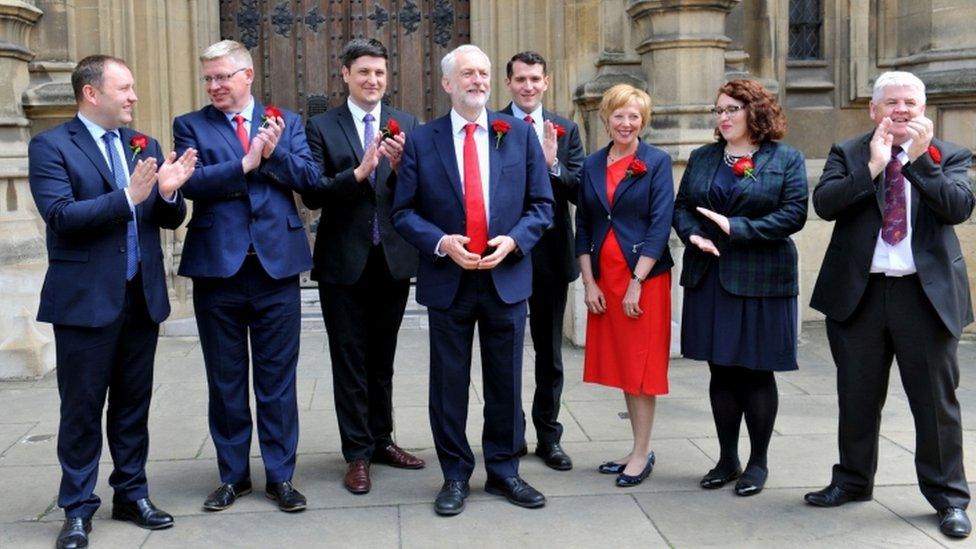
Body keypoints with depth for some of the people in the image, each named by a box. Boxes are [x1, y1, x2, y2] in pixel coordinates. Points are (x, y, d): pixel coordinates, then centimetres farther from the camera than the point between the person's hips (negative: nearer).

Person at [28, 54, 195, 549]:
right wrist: (127, 197, -27)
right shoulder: (50, 146, -5)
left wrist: (169, 192, -15)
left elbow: (169, 219, 7)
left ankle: (131, 494, 27)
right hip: (85, 299, -5)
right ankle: (77, 509, 17)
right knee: (82, 408, 4)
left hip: (141, 296, 5)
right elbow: (60, 215, -18)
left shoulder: (145, 145, 10)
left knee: (134, 404, 13)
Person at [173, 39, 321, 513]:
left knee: (277, 378, 6)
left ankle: (280, 475, 17)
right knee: (225, 379, 10)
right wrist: (246, 163, -16)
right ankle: (233, 475, 24)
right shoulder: (191, 126, 6)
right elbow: (192, 182, -10)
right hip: (217, 266, 0)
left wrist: (273, 154, -16)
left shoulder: (285, 121, 9)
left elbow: (311, 177, -2)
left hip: (277, 264, 0)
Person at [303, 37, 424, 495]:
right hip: (344, 263, -2)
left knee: (383, 358, 15)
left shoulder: (406, 125, 3)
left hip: (393, 259, 2)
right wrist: (358, 172, -24)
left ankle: (381, 440, 29)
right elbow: (312, 195, -10)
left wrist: (399, 165, -21)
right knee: (350, 361, 6)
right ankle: (357, 453, 15)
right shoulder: (322, 127, -2)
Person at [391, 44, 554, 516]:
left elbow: (541, 204, 4)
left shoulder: (520, 134, 4)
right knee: (449, 384, 8)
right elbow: (404, 212, 0)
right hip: (448, 280, -1)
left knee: (505, 382, 10)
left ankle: (503, 471, 26)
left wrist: (513, 240, -13)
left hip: (506, 278, 1)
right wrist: (441, 242, -16)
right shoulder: (421, 140, 1)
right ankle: (455, 476, 22)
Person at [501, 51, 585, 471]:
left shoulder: (565, 130, 5)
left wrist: (553, 163, -19)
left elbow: (579, 191, -3)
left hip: (550, 255, 2)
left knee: (549, 352, 11)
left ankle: (548, 436, 23)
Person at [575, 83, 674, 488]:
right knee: (620, 364, 10)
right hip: (603, 279, 5)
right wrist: (589, 283, 0)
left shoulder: (657, 162, -4)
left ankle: (642, 454, 10)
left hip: (645, 276, -5)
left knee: (641, 366, 0)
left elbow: (660, 225, -10)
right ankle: (637, 450, 20)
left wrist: (636, 282, -15)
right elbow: (583, 227, 9)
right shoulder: (592, 165, 9)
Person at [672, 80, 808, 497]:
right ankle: (727, 459, 21)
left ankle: (758, 462, 17)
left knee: (757, 372, 3)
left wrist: (736, 228, -18)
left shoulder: (786, 160, 0)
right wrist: (694, 235, -12)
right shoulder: (702, 158, 13)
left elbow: (794, 214, -10)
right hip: (708, 278, 4)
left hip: (761, 279, -4)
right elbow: (681, 206, 9)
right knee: (721, 370, 9)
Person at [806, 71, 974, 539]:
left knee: (936, 399, 4)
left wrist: (921, 158, -18)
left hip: (925, 293, -1)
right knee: (857, 396, 14)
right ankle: (853, 480, 30)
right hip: (858, 291, 1)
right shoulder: (847, 153, 6)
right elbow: (824, 203, -10)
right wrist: (872, 166, -17)